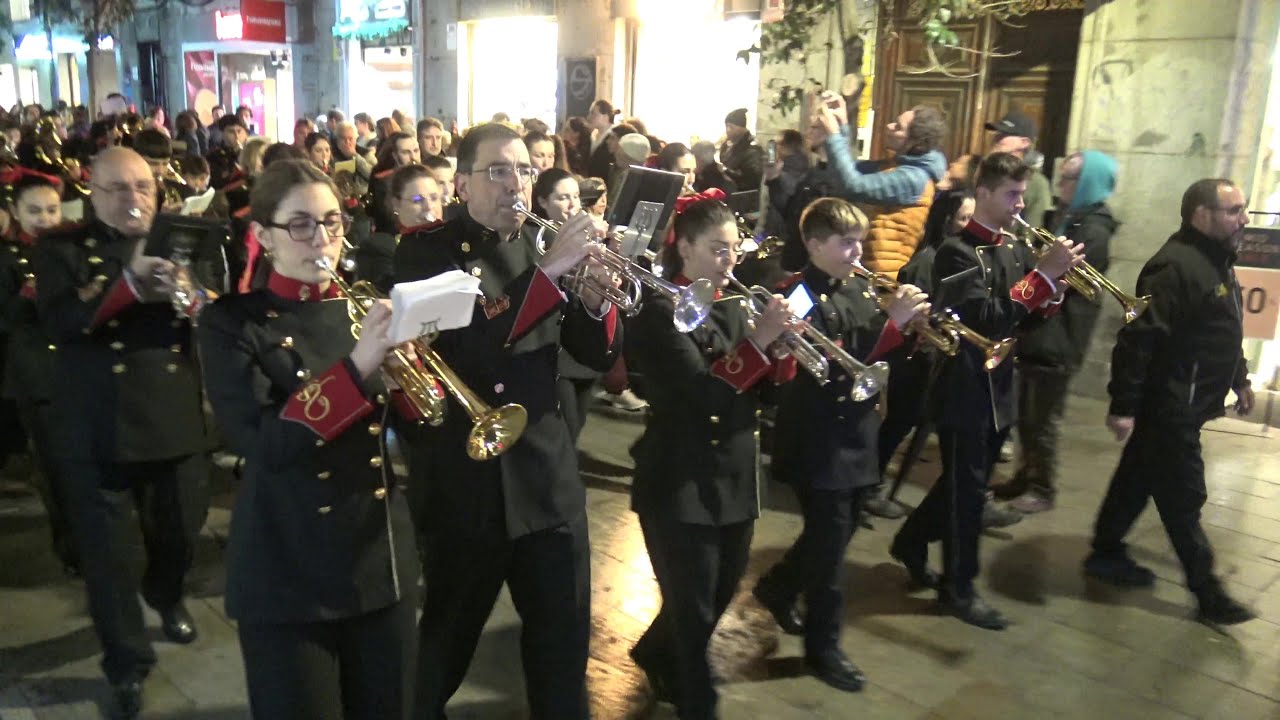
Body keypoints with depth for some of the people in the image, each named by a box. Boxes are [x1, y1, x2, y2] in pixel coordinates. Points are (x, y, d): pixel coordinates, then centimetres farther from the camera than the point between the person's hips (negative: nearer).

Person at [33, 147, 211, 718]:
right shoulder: (63, 249, -1)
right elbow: (57, 321, -18)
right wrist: (128, 286, -34)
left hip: (174, 417, 3)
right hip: (98, 425, -3)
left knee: (180, 530, 16)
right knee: (105, 547, 3)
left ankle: (166, 595, 47)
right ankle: (127, 663, 17)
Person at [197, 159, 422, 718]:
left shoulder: (365, 309, 7)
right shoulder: (232, 323, -7)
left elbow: (416, 420, 3)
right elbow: (262, 444, -21)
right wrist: (358, 365, -30)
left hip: (382, 560, 5)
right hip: (289, 574, -4)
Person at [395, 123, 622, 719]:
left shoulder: (541, 247, 8)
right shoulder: (426, 252, -6)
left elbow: (597, 356, 3)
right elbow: (465, 349, -24)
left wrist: (594, 293, -17)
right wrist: (549, 270, -29)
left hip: (547, 474, 4)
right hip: (464, 480, -4)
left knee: (565, 637, 13)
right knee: (445, 640, 14)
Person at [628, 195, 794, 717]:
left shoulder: (736, 307, 10)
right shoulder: (660, 312, -12)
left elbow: (761, 390, 5)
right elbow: (702, 390, -23)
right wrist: (757, 340, -30)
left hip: (735, 477, 8)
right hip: (680, 483, -7)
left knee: (718, 598, 21)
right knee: (693, 610, 0)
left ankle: (656, 657, 47)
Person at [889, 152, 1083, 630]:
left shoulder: (1015, 250, 10)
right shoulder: (958, 252, -15)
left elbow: (1029, 319, 10)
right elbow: (988, 320, -25)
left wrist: (1055, 288, -9)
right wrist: (1044, 274, -26)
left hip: (999, 390, 8)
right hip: (965, 390, -8)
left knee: (966, 483, 18)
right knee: (967, 489, 1)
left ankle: (911, 543, 37)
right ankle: (959, 588, 15)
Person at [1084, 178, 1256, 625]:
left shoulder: (1218, 262, 13)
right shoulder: (1176, 266, -22)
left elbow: (1222, 334, 25)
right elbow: (1138, 339, -27)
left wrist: (1240, 380, 27)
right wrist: (1123, 405, -28)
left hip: (1182, 406, 10)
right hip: (1168, 407, -10)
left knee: (1138, 480, 18)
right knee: (1183, 499, -1)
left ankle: (1106, 554, 30)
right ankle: (1207, 592, 9)